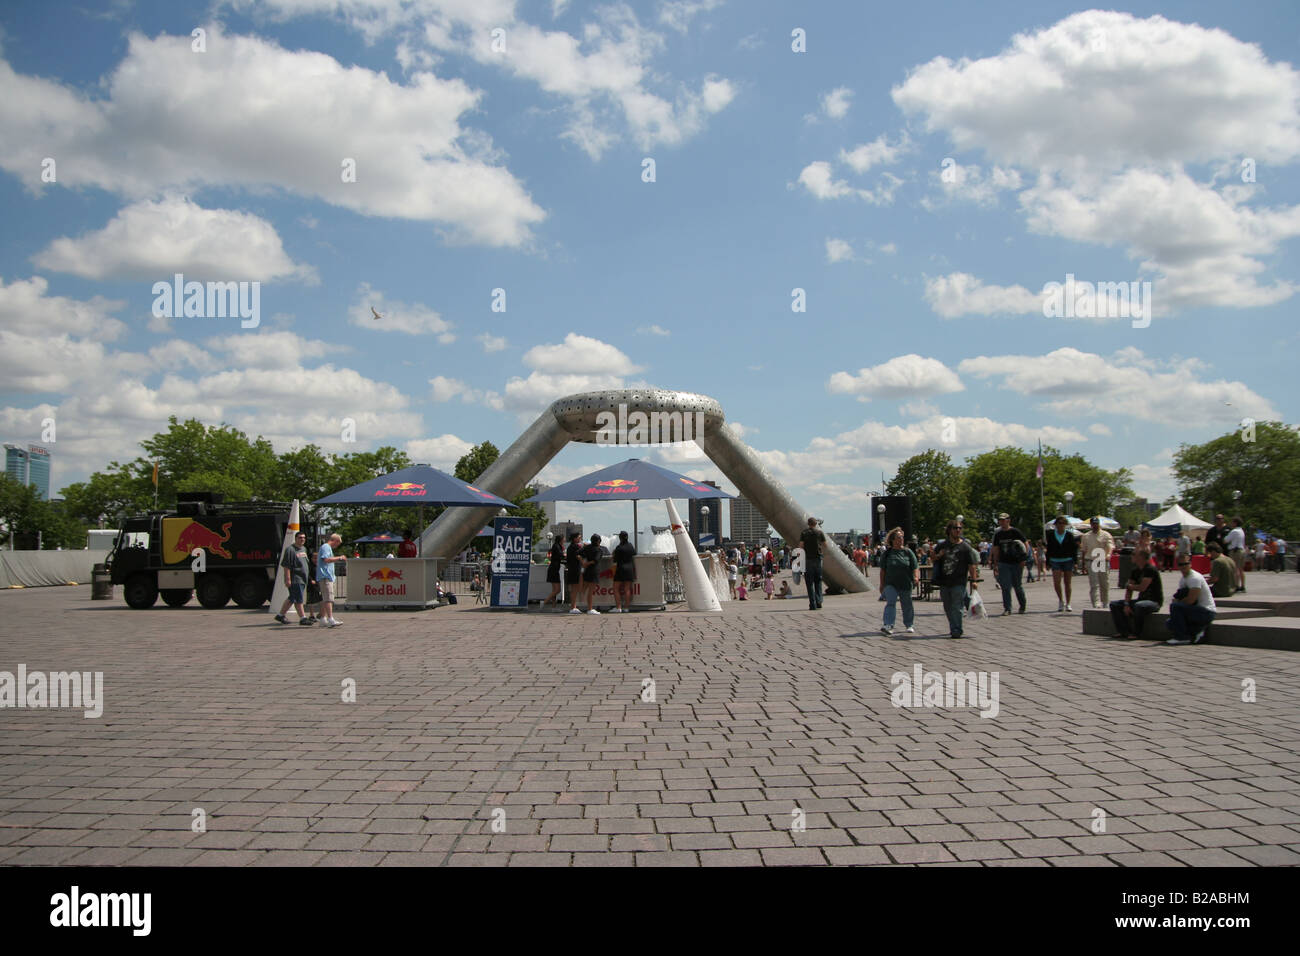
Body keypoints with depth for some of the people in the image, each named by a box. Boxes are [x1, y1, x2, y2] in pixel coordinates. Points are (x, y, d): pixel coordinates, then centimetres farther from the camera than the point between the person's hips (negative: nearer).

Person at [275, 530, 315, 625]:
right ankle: (302, 618, -5)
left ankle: (280, 615, 24)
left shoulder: (304, 549, 16)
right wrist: (288, 579, -20)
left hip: (302, 579, 9)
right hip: (295, 579, -9)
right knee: (299, 599, -7)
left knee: (292, 598, 14)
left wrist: (309, 578, 24)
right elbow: (286, 565, -15)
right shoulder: (290, 549, -11)